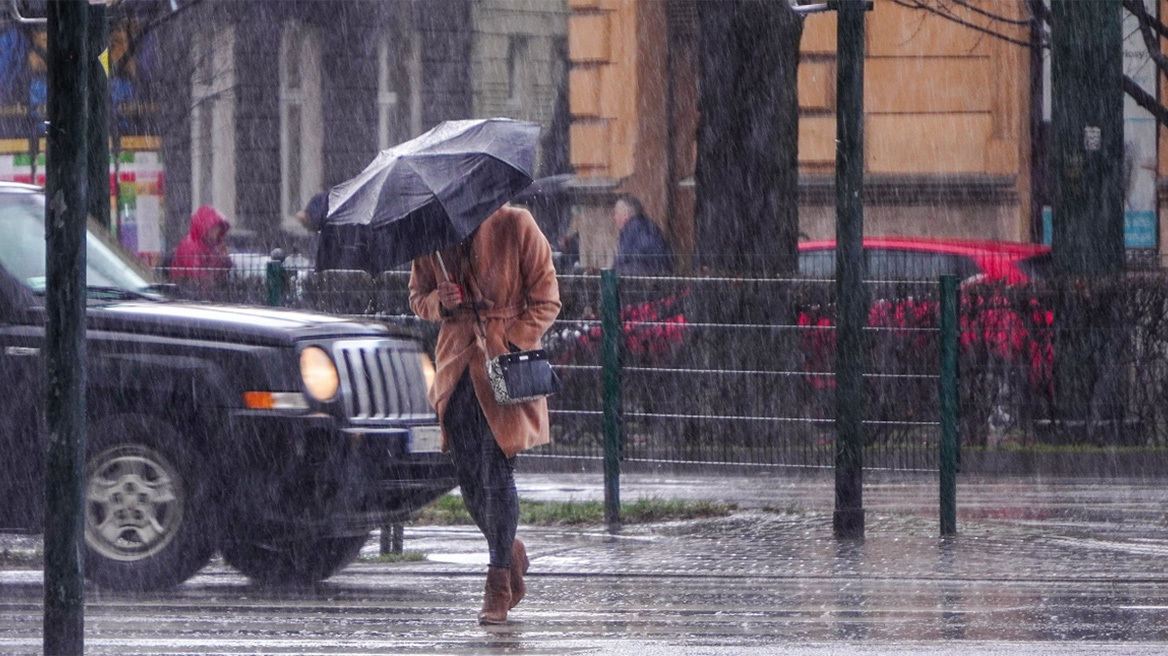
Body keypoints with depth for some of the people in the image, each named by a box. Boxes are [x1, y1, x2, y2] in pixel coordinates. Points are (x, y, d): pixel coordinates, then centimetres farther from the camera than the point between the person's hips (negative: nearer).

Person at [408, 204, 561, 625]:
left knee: (497, 471, -9)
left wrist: (514, 346, -15)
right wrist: (439, 302, -8)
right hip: (458, 365, 4)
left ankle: (499, 586, -4)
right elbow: (417, 297, 16)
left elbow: (545, 300, -3)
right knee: (468, 475, 5)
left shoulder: (515, 226, -6)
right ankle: (510, 554, 29)